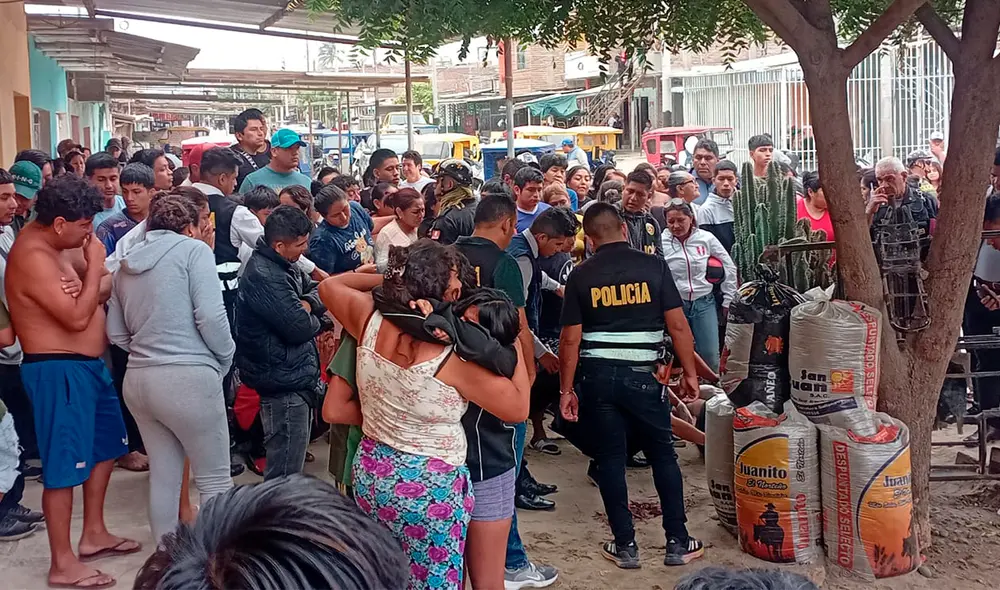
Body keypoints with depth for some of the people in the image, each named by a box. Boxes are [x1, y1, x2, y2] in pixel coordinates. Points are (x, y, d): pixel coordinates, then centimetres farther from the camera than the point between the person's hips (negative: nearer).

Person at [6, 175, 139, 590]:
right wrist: (94, 265, -16)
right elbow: (77, 317, -25)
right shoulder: (33, 256, -21)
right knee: (65, 465, -4)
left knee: (106, 445, 21)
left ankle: (94, 534, 35)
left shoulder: (56, 244, 9)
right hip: (58, 370, -11)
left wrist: (98, 280, -14)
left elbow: (100, 290, 9)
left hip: (87, 363, 11)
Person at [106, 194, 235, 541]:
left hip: (137, 379, 7)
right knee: (215, 479, 2)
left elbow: (116, 333, 17)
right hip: (188, 377, -7)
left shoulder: (127, 263, 17)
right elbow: (210, 315, -12)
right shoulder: (193, 249, -2)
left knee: (163, 476, 14)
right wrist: (226, 358, 2)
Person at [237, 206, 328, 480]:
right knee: (285, 475, -5)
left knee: (289, 460, 23)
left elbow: (318, 290, 14)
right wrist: (315, 320, -1)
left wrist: (308, 304, -9)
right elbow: (299, 328, -24)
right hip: (284, 381, -11)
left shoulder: (284, 265, 10)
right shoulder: (264, 276, -22)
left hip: (293, 375, 11)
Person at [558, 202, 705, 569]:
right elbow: (678, 324, -5)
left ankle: (625, 545, 14)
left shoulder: (581, 276, 0)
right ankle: (678, 542, 17)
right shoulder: (653, 266, -3)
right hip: (641, 374, -1)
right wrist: (689, 372, 5)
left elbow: (570, 338, -2)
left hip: (596, 375, 1)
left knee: (610, 457, 10)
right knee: (663, 455, 12)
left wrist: (566, 390, 5)